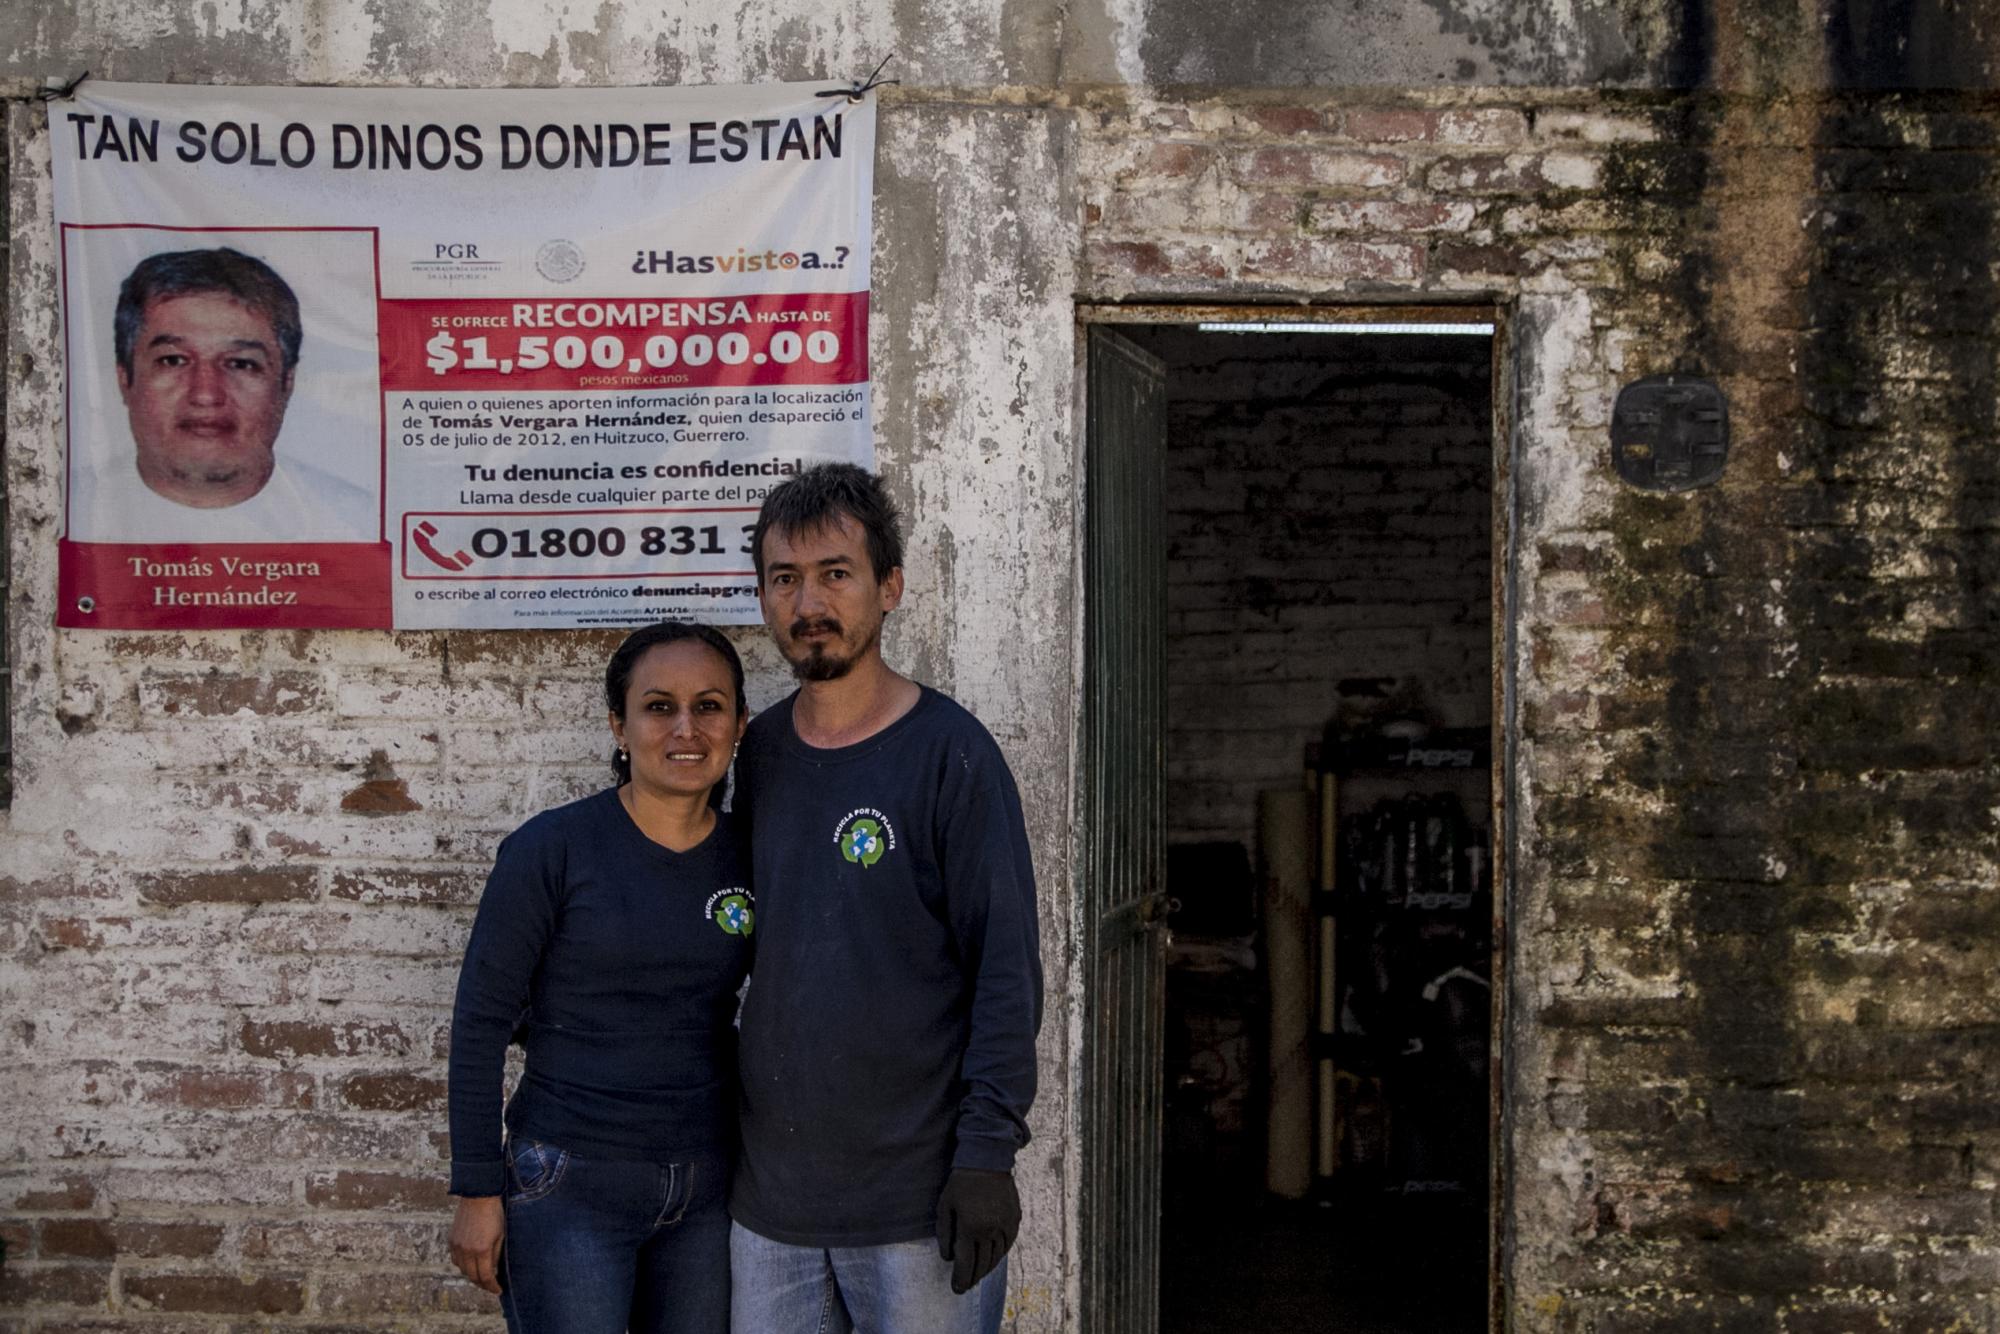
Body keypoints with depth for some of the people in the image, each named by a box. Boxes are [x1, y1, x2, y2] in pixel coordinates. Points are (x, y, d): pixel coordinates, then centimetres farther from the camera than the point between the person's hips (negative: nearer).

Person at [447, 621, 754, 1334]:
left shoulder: (749, 858, 2)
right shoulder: (552, 849, -11)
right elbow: (480, 1021, -8)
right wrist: (478, 1192, -8)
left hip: (707, 1186, 4)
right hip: (571, 1189, -4)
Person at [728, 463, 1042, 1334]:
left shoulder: (949, 753, -8)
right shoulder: (759, 751, 7)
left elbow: (1007, 965, -10)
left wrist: (988, 1151, -14)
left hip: (920, 1196, -5)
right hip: (769, 1195, 5)